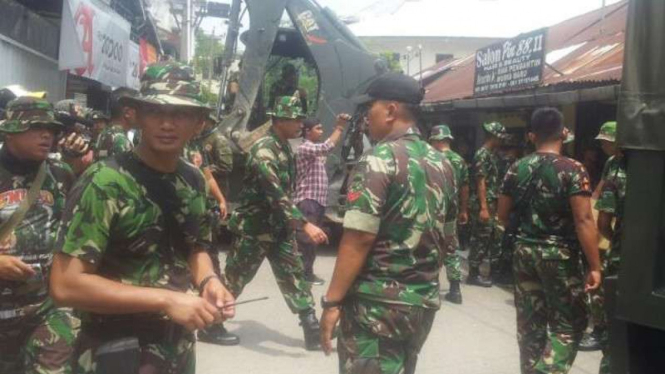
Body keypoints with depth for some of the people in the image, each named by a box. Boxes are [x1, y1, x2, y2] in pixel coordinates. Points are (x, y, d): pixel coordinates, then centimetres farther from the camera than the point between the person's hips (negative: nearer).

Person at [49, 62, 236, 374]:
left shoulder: (194, 180, 0)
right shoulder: (104, 183, -20)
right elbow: (65, 285, -23)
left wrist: (208, 281, -7)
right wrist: (165, 299, -25)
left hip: (180, 346, 7)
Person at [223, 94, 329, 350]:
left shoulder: (286, 149, 7)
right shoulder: (263, 150, -22)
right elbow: (276, 194, -31)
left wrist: (293, 222, 19)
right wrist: (305, 225, -36)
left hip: (279, 227, 8)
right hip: (253, 228, -8)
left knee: (295, 276, 6)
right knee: (234, 278, 6)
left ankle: (313, 331, 10)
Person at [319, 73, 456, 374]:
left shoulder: (379, 160, -14)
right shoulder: (442, 164, 9)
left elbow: (359, 239, -19)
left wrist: (332, 301, -14)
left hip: (377, 303, -7)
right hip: (425, 302, 8)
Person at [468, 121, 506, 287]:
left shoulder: (492, 154, 15)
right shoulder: (482, 155, -14)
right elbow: (480, 183, -19)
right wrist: (483, 208, -23)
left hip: (492, 204, 10)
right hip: (483, 205, -10)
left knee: (495, 238, 13)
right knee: (481, 239, -4)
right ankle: (473, 274, 4)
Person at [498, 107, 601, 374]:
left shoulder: (516, 169, 2)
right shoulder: (573, 170, -12)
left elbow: (502, 216, 8)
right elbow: (583, 221, -18)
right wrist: (594, 266, -14)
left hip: (524, 251, 5)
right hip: (560, 255, -4)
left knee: (529, 322, 14)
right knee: (568, 323, 8)